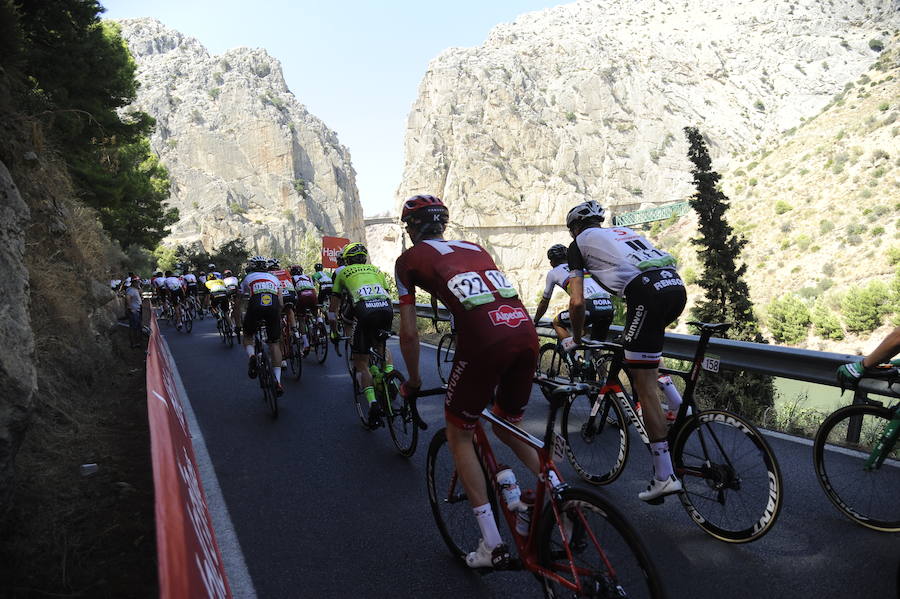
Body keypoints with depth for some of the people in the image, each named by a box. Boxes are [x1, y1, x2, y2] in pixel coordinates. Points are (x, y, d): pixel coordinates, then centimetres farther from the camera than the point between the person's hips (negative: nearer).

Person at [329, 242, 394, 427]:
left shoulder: (343, 272, 25)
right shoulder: (376, 270, 32)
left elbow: (333, 304, 28)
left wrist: (333, 328, 41)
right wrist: (385, 326, 48)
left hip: (365, 312, -3)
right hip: (387, 309, 3)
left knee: (360, 361, 9)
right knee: (382, 344, 34)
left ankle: (373, 404, -7)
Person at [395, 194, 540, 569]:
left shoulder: (410, 259, 16)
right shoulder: (475, 248, 30)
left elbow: (409, 333, 14)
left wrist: (413, 381, 29)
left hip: (483, 341, -6)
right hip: (527, 332, 6)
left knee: (459, 436, 15)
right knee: (508, 428, 27)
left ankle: (492, 544, 12)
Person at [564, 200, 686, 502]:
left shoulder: (580, 242, 16)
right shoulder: (624, 232, 35)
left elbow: (577, 301, 10)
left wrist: (575, 338, 27)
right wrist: (656, 328, 48)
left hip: (648, 294, -7)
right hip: (677, 287, 7)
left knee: (645, 387, -2)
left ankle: (664, 475, -1)